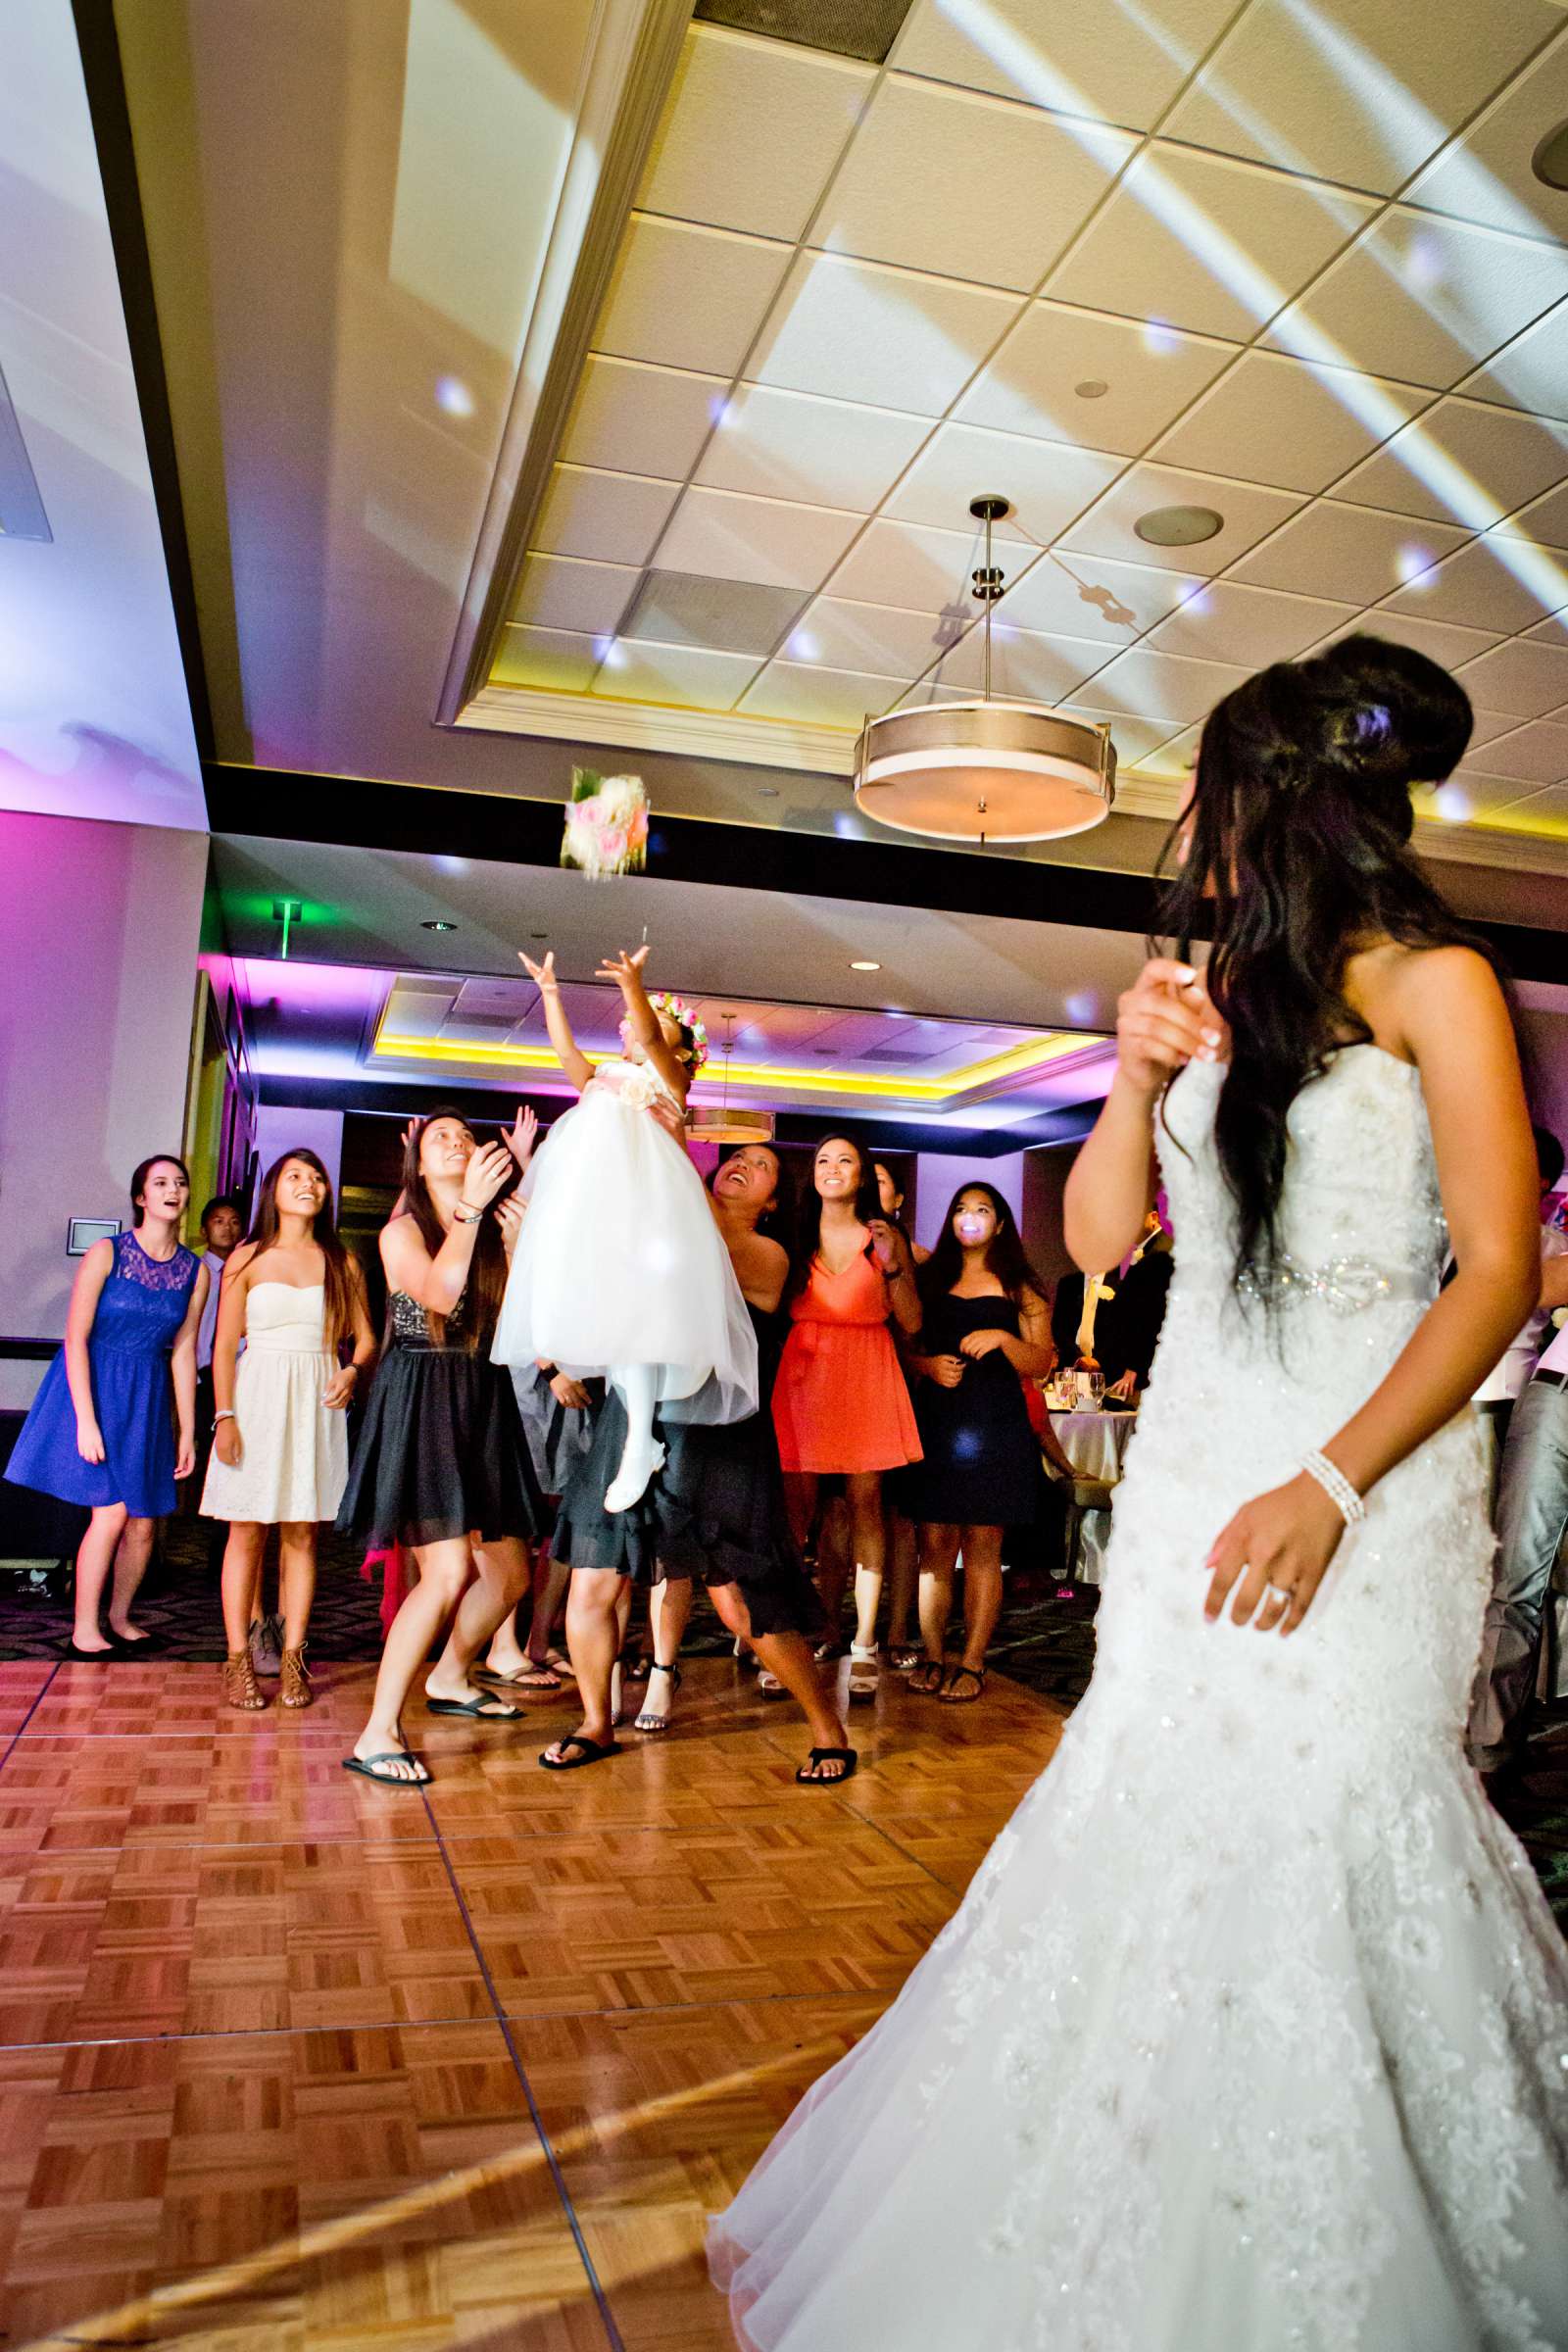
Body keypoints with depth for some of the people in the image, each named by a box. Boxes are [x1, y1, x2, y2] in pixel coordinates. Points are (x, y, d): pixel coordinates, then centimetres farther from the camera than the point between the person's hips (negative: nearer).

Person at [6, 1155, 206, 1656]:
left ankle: (119, 1618, 25)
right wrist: (86, 1420, -17)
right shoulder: (107, 1254, -11)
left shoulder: (195, 1272, 1)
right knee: (112, 1511, -12)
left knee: (145, 1519, 5)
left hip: (148, 1398, 4)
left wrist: (188, 1432, 4)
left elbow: (183, 1354, 4)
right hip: (94, 1387, -4)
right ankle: (84, 1631, 2)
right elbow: (76, 1339, -12)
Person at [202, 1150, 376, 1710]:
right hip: (257, 1396, -1)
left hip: (317, 1403, 2)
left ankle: (292, 1658, 9)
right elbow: (225, 1346, 1)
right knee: (248, 1531, 0)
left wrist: (353, 1371, -11)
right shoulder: (249, 1258, 4)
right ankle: (239, 1659, 7)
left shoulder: (342, 1262, 9)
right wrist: (224, 1416, -7)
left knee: (302, 1534, 3)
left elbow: (366, 1337, 10)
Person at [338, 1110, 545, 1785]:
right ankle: (377, 1734, -11)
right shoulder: (403, 1231, -1)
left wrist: (524, 1242, -10)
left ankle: (448, 1679, 37)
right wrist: (469, 1207, -22)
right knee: (449, 1573, -19)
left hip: (483, 1406, 6)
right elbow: (438, 1294, -21)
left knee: (511, 1574, 12)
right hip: (419, 1405, -6)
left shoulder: (496, 1233, 13)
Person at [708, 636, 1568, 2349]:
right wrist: (1138, 1081, -9)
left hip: (1365, 1474, -4)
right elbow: (1097, 1237, 9)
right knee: (1159, 1813, 7)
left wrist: (1332, 1484, -19)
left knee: (1320, 1816, -5)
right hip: (1190, 1466, 5)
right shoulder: (1207, 986, 12)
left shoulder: (1430, 982, -3)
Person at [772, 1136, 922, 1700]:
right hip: (803, 1376, 1)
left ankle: (864, 1647, 1)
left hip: (866, 1379, -1)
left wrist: (892, 1265, -7)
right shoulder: (795, 1238, 11)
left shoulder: (884, 1238, 8)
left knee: (865, 1503, -3)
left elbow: (912, 1323, 3)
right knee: (795, 1506, -4)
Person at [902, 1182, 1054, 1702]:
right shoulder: (930, 1280, 15)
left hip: (994, 1426, -2)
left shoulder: (1019, 1289, 10)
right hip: (935, 1422, 2)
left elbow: (1040, 1364, 3)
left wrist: (1004, 1339, -14)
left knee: (982, 1547, -2)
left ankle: (972, 1664, 3)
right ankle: (933, 1656, 8)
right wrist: (929, 1365, -7)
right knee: (935, 1545, 0)